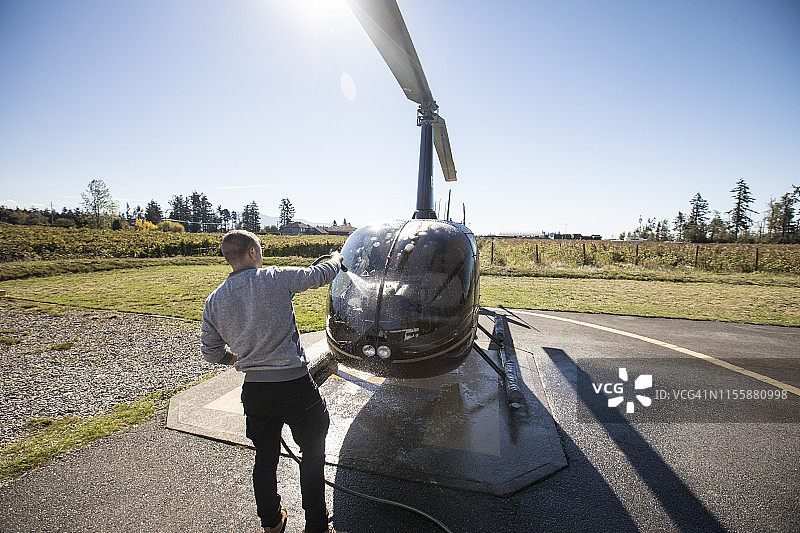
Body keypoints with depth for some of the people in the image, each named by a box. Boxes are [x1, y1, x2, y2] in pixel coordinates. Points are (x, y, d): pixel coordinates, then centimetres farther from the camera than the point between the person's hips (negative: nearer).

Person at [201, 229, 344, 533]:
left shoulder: (214, 301, 1)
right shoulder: (275, 278, -14)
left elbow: (210, 352, 10)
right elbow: (321, 275, 0)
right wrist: (336, 259, 21)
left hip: (254, 391, 5)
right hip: (295, 386, -5)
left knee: (265, 458, 24)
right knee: (313, 454, 15)